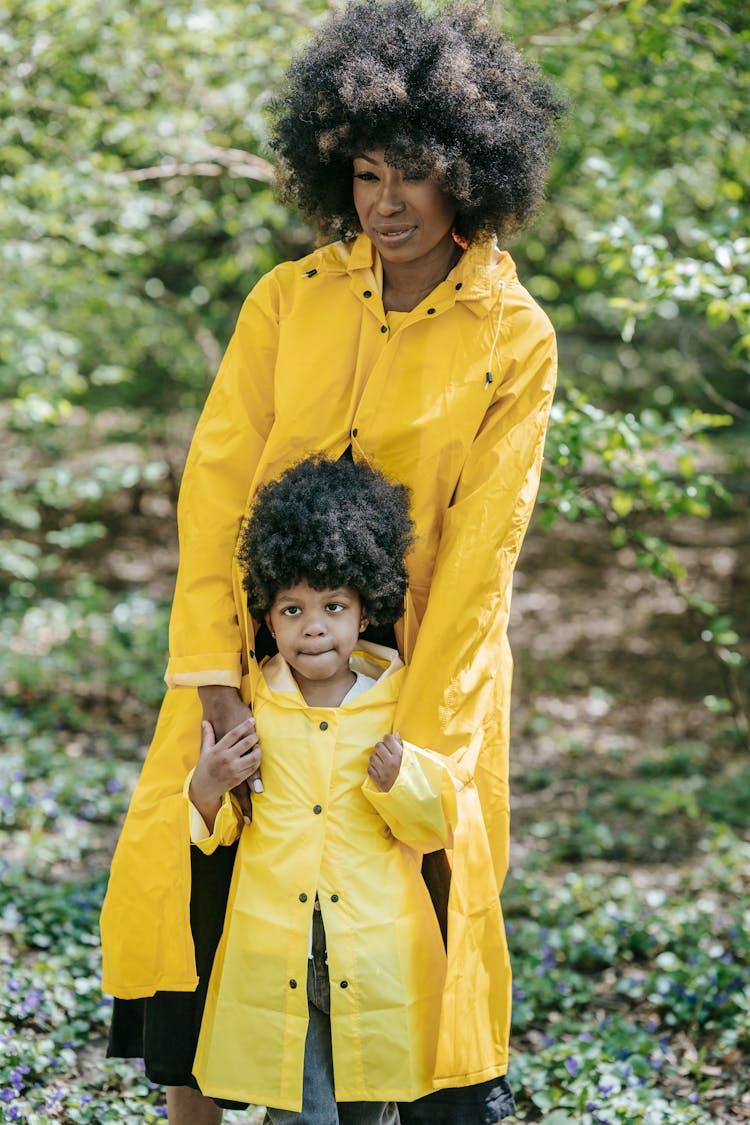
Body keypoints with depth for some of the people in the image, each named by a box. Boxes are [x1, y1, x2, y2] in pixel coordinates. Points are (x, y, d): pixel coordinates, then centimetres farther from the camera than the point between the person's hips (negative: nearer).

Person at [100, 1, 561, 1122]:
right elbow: (217, 481, -5)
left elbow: (481, 552, -10)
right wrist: (212, 679, -14)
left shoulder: (514, 342, -7)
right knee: (179, 855, -2)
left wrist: (414, 742, -15)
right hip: (259, 651, 2)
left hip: (422, 665, -2)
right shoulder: (289, 300, -1)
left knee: (427, 895, 0)